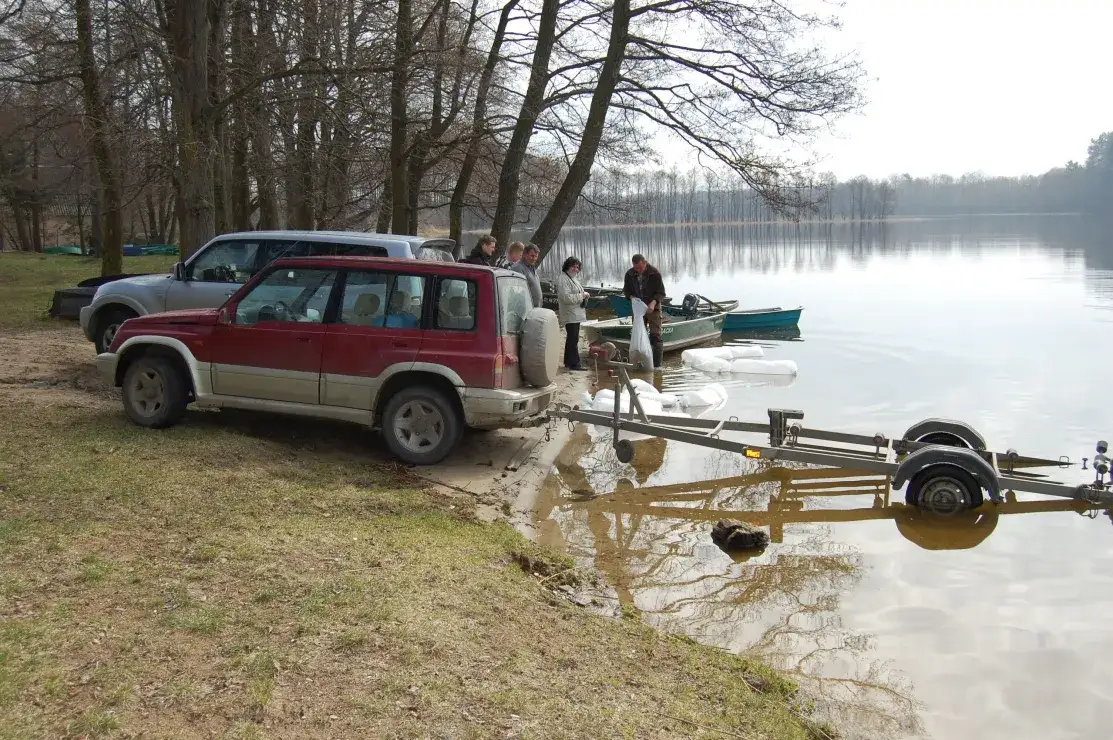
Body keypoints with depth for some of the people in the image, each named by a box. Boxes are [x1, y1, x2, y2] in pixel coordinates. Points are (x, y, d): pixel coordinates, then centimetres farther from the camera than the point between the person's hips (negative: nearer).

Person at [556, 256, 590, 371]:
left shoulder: (572, 279, 19)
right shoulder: (563, 279, -13)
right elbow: (566, 297, -23)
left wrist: (584, 295, 12)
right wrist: (582, 296, -17)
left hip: (576, 314, 11)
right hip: (570, 315, -11)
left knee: (571, 339, 16)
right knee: (573, 339, -9)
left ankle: (568, 361, 23)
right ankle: (574, 363, -7)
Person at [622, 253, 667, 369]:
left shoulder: (654, 273, -14)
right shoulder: (630, 274, -3)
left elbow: (661, 293, -11)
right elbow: (626, 290, 10)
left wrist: (654, 303, -29)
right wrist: (631, 297, -12)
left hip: (653, 308, -4)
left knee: (655, 336, -7)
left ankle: (656, 364, -7)